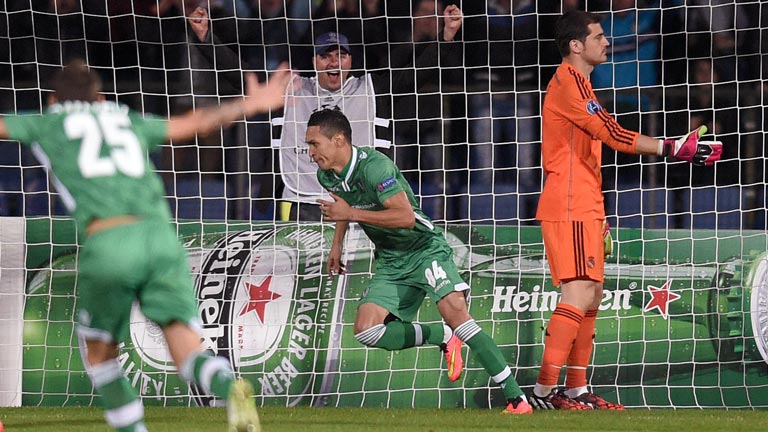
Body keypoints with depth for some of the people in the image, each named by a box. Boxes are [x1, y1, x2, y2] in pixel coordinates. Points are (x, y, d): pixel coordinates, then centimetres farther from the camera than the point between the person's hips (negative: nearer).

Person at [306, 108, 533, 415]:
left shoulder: (373, 166, -24)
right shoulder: (327, 176, 2)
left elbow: (405, 216, -32)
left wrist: (351, 213, -30)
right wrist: (337, 245, 22)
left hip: (424, 249, -8)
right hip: (390, 263, 8)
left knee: (454, 310, -29)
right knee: (366, 331, -13)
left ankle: (516, 398, -28)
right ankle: (444, 338, 5)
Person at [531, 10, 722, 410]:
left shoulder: (575, 83, 21)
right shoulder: (568, 82, -12)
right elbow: (612, 134, -20)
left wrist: (597, 218, 25)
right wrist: (673, 148, -20)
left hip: (582, 208, 11)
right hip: (568, 208, -11)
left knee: (591, 295, 12)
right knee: (579, 294, -17)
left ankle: (576, 391, 14)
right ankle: (543, 393, -21)